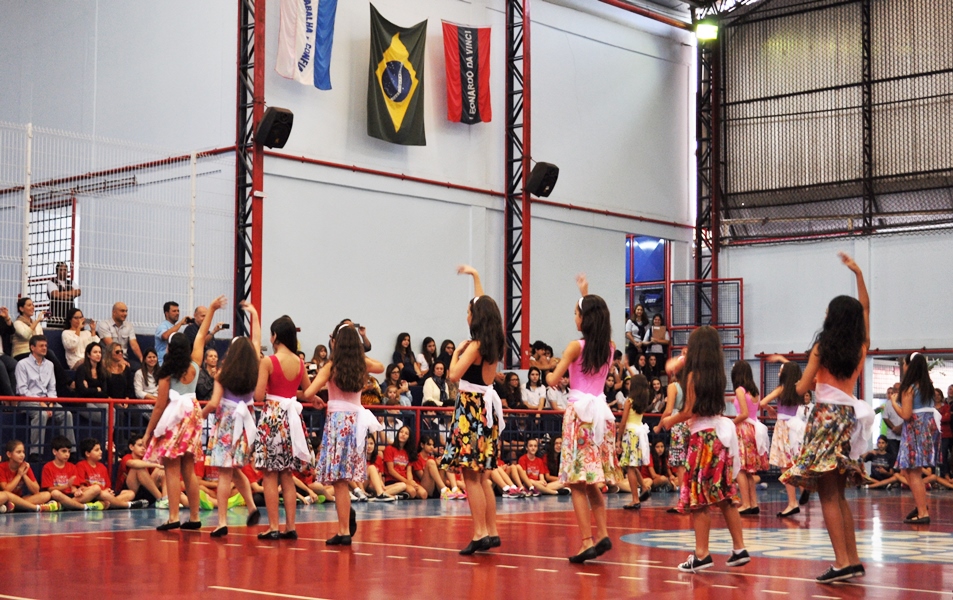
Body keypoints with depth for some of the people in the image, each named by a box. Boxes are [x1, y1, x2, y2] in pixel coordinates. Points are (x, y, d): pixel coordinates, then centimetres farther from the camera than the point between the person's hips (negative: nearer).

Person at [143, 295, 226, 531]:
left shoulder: (167, 374, -11)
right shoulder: (194, 366, 1)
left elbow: (160, 406, -9)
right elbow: (201, 337, 13)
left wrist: (149, 432, 0)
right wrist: (211, 311, 21)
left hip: (173, 421, -5)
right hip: (192, 416, 6)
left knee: (172, 471, -4)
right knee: (189, 471, 11)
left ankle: (174, 517, -9)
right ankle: (194, 517, 12)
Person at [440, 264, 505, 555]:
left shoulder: (475, 345, -14)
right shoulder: (493, 343, 9)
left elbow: (454, 375, -19)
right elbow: (484, 306, 24)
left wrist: (457, 351, -2)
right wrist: (475, 276, 32)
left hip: (471, 407, -8)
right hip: (487, 407, 8)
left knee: (471, 475, -8)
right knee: (482, 476, 12)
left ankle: (480, 534, -13)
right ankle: (491, 532, 12)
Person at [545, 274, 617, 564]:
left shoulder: (577, 346, -9)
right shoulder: (609, 346, 7)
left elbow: (552, 380, -10)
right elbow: (598, 317, 29)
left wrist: (551, 371, 12)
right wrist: (586, 294, 37)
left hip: (580, 411, -6)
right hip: (601, 411, 6)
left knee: (577, 483, -5)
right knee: (591, 482, 14)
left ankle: (587, 542, -12)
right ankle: (602, 535, 6)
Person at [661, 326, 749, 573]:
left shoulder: (694, 374, -11)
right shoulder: (717, 373, 8)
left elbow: (690, 411, -12)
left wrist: (670, 421, 4)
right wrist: (681, 362, 17)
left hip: (702, 436, -7)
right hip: (720, 433, 7)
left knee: (699, 498, -4)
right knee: (725, 496, 11)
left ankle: (701, 555, -5)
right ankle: (739, 548, 11)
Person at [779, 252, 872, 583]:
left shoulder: (823, 348, -6)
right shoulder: (861, 347, 5)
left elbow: (801, 388, -6)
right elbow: (865, 308, 19)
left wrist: (793, 379, 16)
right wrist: (858, 273, 21)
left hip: (826, 417, -5)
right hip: (850, 417, 5)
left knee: (828, 495, -7)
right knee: (839, 496, 14)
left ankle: (842, 562, -17)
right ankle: (853, 560, 10)